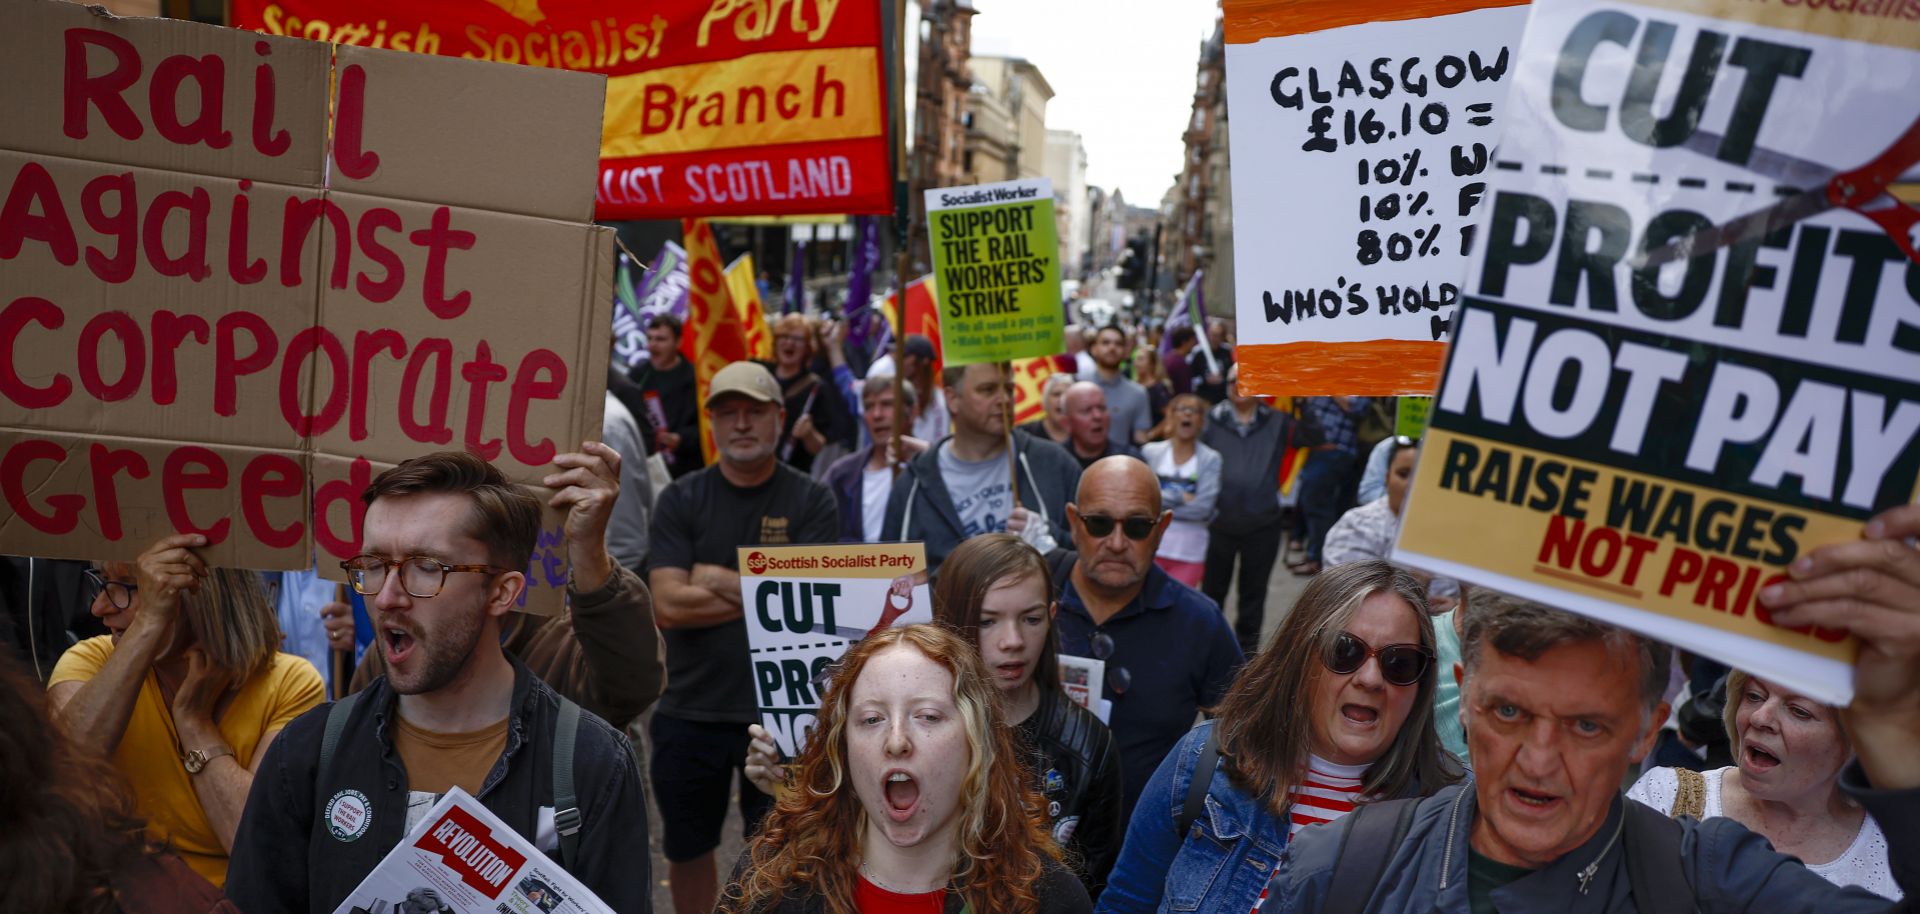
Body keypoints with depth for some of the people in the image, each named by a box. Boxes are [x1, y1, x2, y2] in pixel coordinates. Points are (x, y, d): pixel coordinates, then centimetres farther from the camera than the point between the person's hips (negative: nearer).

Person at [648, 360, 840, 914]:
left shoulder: (811, 501, -2)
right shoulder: (680, 500, 0)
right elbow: (670, 605, -12)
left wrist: (716, 580, -9)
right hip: (689, 710, 2)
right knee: (687, 852, 19)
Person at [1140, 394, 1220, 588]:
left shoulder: (1211, 459, 0)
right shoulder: (1150, 452, 4)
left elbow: (1203, 507, -10)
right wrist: (1180, 497, -10)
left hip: (1190, 553, 0)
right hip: (1150, 547, 1)